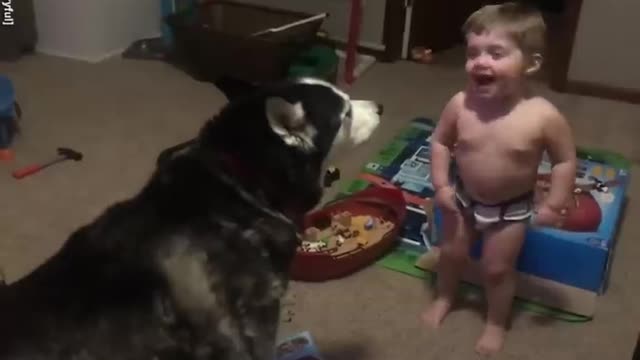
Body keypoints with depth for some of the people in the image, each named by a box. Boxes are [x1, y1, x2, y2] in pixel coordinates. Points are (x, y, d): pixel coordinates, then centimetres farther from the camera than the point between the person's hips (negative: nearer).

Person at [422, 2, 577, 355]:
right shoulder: (460, 105, -22)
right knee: (451, 252, 23)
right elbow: (440, 142, -6)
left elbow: (565, 160, -15)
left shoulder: (543, 116, -29)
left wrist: (555, 204, -14)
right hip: (463, 197, 3)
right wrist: (441, 185, -9)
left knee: (497, 268, 14)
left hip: (512, 209, -2)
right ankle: (444, 297, 53)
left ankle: (496, 323, 42)